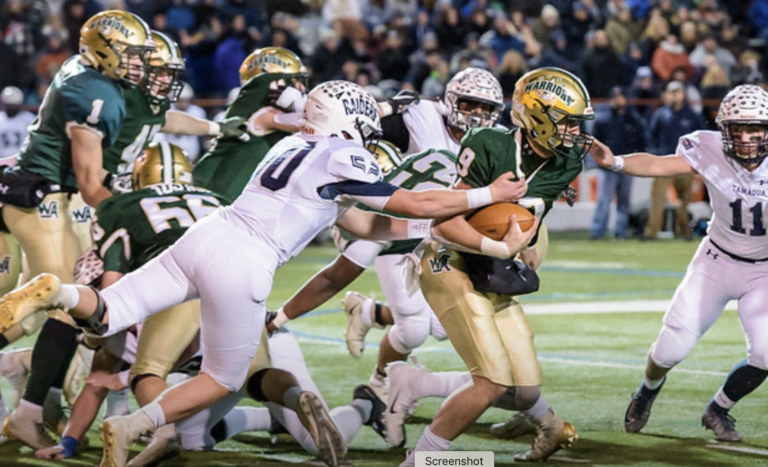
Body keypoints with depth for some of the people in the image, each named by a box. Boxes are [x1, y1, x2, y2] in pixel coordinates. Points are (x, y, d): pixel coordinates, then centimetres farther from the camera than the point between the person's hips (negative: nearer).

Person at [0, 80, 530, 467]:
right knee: (223, 380, 13)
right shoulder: (341, 157, -2)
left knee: (104, 317, 9)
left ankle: (60, 292, -22)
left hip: (204, 235, 7)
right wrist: (487, 196, 13)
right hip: (241, 264, -7)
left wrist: (430, 227, 28)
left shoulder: (292, 148, 23)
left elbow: (361, 223, 27)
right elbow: (414, 205, 2)